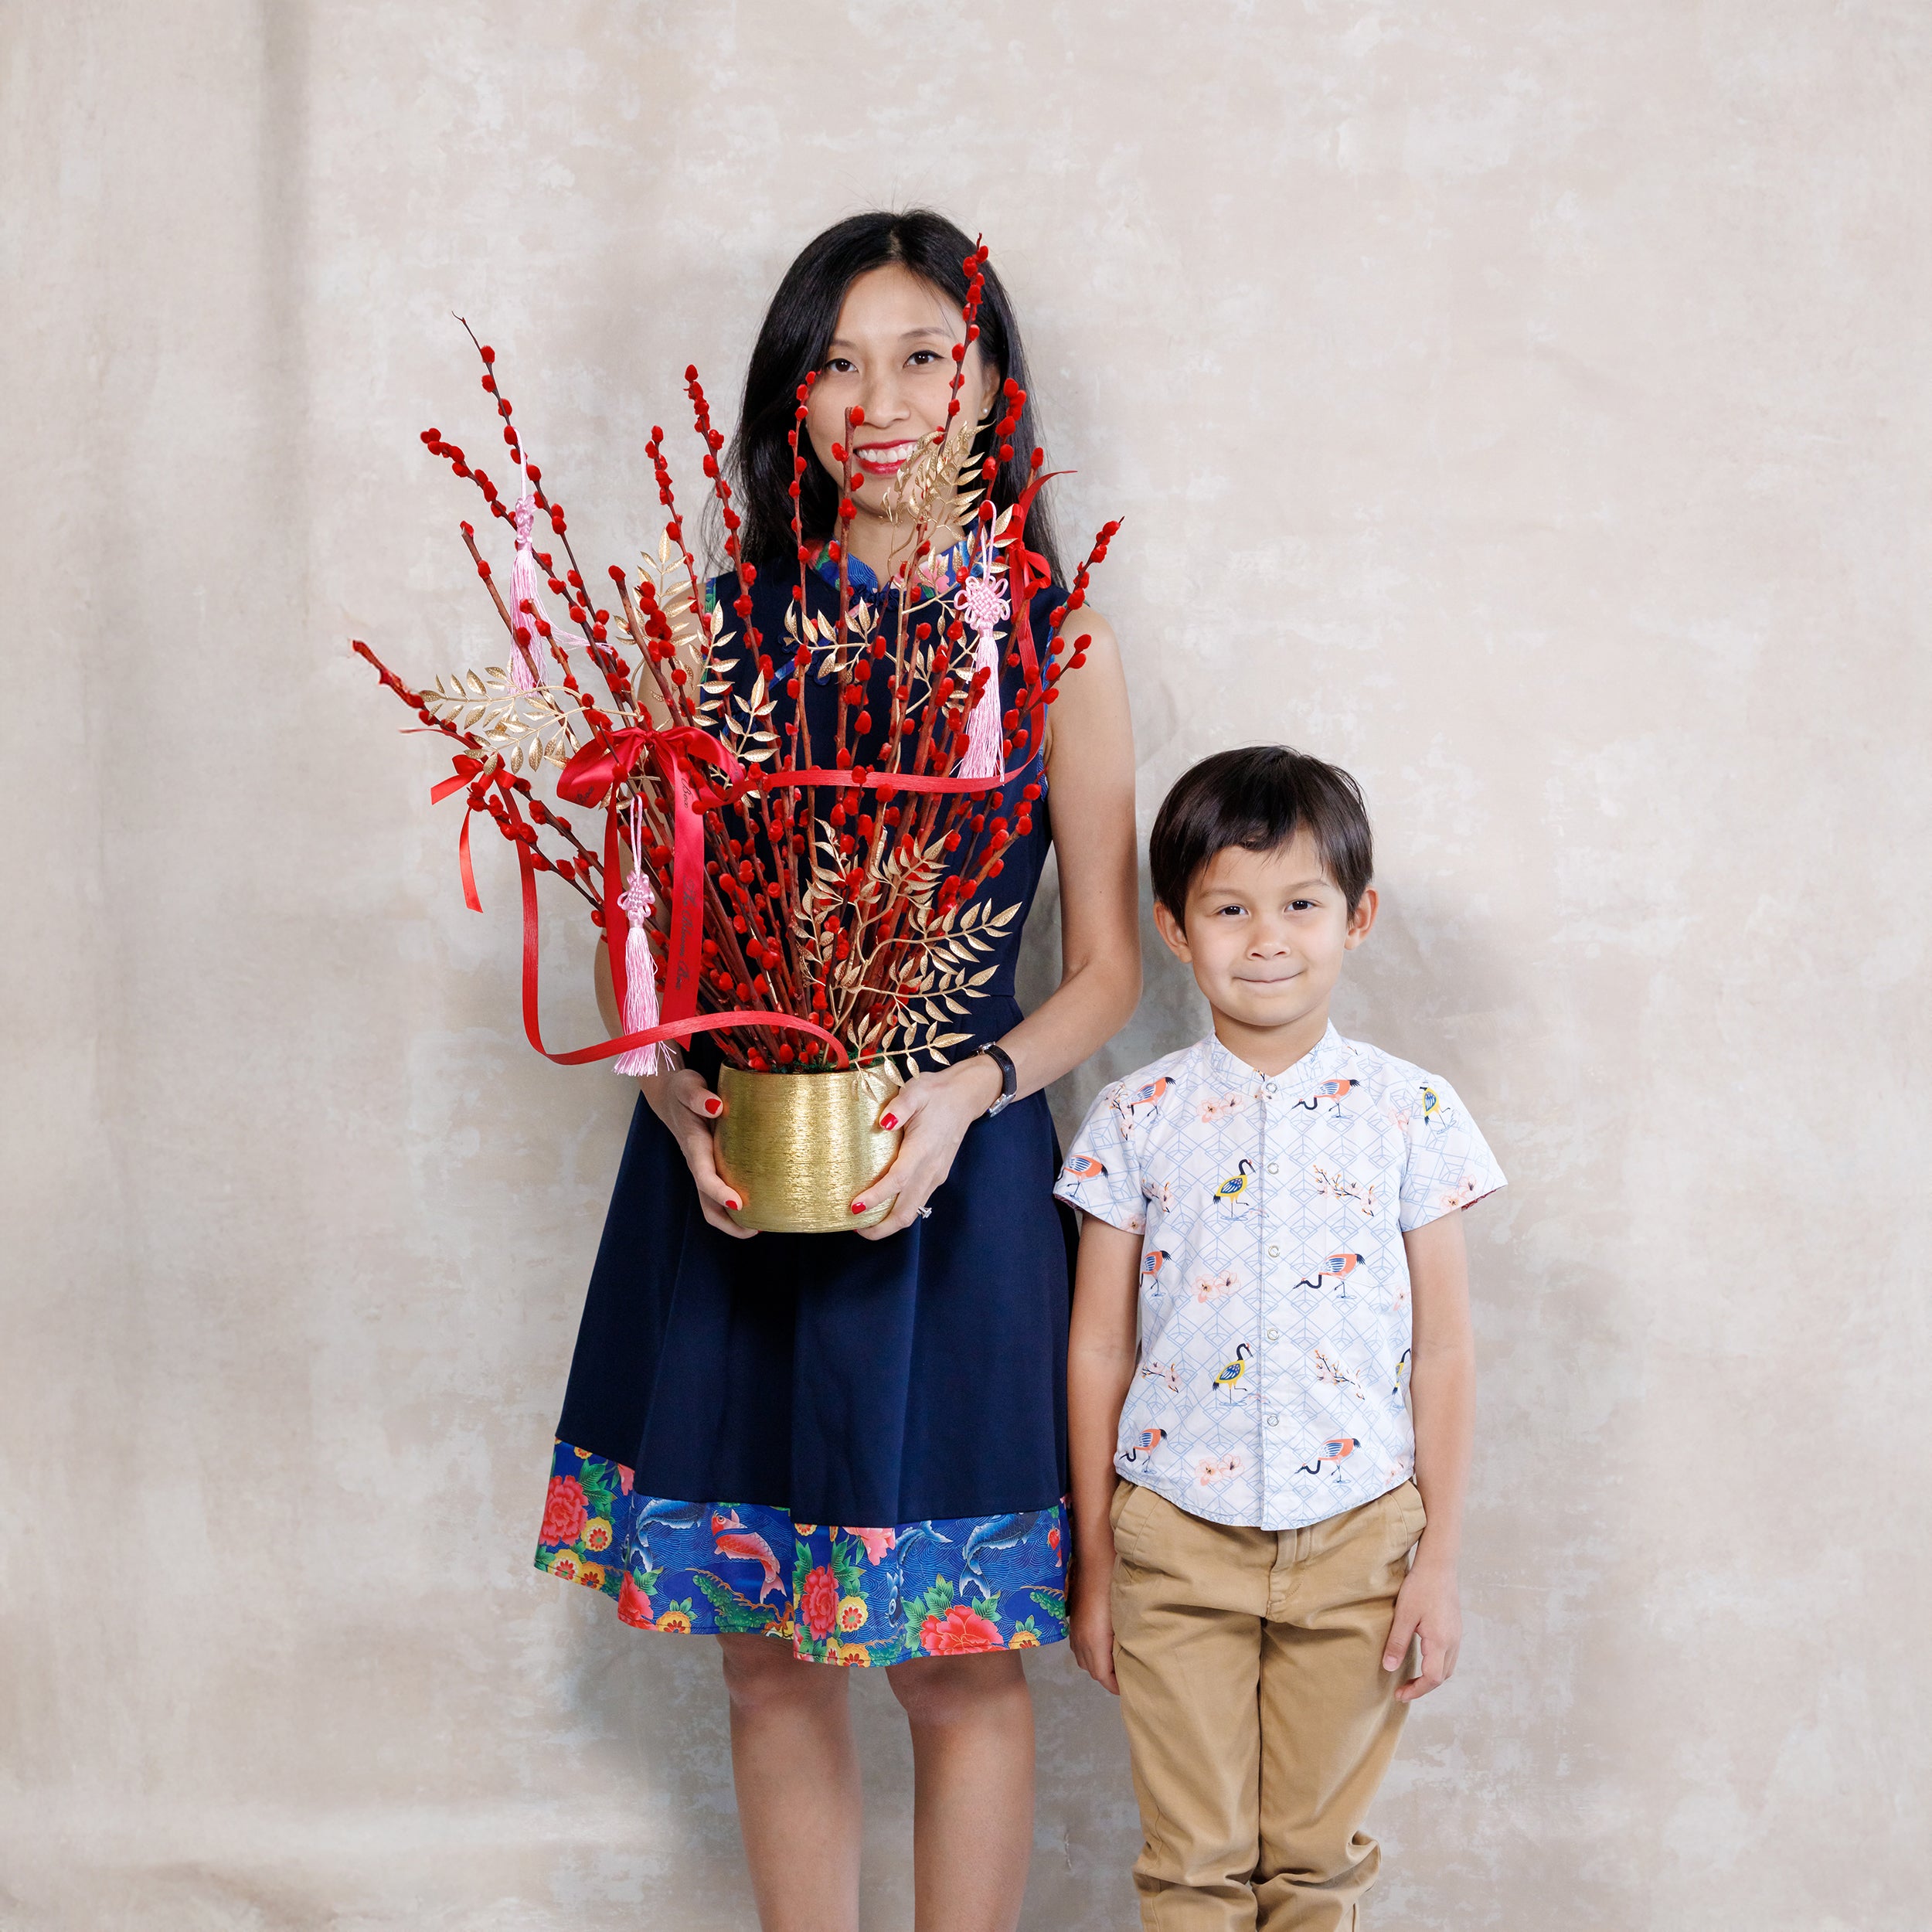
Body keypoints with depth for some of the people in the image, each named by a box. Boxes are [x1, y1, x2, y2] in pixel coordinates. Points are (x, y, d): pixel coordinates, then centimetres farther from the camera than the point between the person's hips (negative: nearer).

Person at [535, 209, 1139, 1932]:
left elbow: (1106, 968, 2)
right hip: (729, 1172, 2)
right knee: (768, 1651, 10)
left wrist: (969, 1090, -16)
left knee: (959, 1657, 4)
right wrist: (679, 1094, -13)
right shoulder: (723, 623, 6)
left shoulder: (1058, 643, 2)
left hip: (954, 1175, -2)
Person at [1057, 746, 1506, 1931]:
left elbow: (1443, 1353, 2)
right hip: (1176, 1540, 0)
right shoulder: (1137, 1121, 0)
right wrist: (1092, 1564, 5)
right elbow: (1099, 1352, 4)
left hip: (1356, 1538, 0)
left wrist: (1441, 1557, -1)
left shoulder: (1411, 1114, -1)